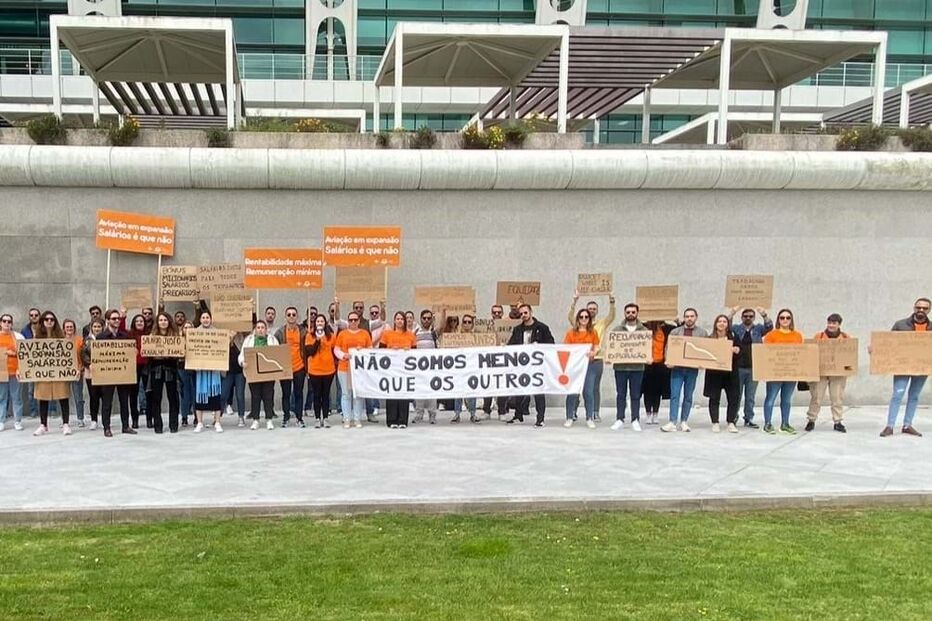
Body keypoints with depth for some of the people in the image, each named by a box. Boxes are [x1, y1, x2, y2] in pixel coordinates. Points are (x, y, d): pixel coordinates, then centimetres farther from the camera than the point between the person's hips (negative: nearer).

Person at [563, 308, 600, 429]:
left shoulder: (593, 332, 8)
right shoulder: (571, 333, 5)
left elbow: (597, 348, 6)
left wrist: (593, 353, -15)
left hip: (589, 364, 1)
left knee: (588, 392, -1)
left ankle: (590, 418, 6)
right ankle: (569, 418, 7)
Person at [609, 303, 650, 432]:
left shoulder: (644, 330, 6)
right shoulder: (617, 329, 6)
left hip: (637, 367, 0)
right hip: (620, 366, 0)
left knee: (636, 395, 5)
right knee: (620, 394, 6)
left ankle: (635, 420, 12)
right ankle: (619, 419, 12)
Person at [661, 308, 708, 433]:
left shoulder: (702, 333, 7)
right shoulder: (675, 332, 8)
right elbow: (668, 348, 6)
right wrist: (668, 361, -10)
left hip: (692, 369, 1)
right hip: (677, 368, 0)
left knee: (688, 396, 7)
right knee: (674, 395, -6)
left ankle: (684, 422, 15)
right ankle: (672, 423, -8)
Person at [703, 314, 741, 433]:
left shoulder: (733, 337, 6)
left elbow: (739, 352, 4)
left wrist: (736, 351, -16)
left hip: (730, 372, 1)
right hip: (714, 372, -1)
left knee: (733, 398, 1)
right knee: (714, 398, 2)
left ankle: (731, 422, 11)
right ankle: (715, 423, 9)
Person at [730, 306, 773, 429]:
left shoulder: (758, 329, 9)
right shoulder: (736, 328, 6)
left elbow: (769, 327, -6)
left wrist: (764, 315, -24)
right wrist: (732, 314, -24)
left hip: (753, 368, 1)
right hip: (738, 367, -1)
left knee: (750, 396, 7)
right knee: (736, 395, 6)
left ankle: (749, 419, 14)